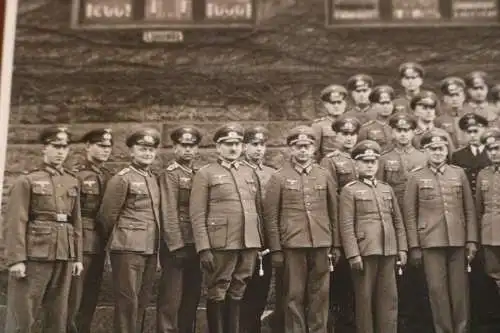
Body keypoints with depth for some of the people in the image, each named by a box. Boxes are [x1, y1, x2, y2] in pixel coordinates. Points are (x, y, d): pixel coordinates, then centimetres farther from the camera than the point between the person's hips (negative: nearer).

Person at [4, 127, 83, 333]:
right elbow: (15, 222, -8)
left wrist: (78, 257, 11)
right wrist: (16, 259, -15)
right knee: (21, 316, -1)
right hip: (34, 256, -5)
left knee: (58, 315, 11)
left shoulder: (72, 182, 13)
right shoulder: (27, 180, -2)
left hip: (64, 258, 5)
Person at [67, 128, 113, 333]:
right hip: (80, 243, -6)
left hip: (100, 245, 7)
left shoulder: (110, 177, 12)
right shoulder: (76, 175, -8)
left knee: (91, 297, 13)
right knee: (73, 298, -5)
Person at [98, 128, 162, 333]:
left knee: (142, 301, 12)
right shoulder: (121, 179, -6)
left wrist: (155, 245, 16)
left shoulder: (154, 179, 15)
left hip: (151, 248, 7)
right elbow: (107, 215, -5)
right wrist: (117, 240, 7)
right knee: (127, 301, -3)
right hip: (128, 248, -7)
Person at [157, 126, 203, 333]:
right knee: (171, 301, -2)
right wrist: (177, 246, -17)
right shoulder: (170, 174, -5)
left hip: (196, 246, 7)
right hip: (177, 246, -7)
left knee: (192, 299, 13)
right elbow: (169, 213, -12)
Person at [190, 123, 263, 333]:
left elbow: (258, 210, 17)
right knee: (217, 294, 4)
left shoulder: (250, 172, 15)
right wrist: (204, 249, -13)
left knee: (237, 294, 12)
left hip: (249, 244, 5)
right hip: (221, 245, -4)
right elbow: (197, 215, -6)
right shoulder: (205, 174, -1)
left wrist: (261, 242, 10)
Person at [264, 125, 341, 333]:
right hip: (293, 245, -2)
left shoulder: (324, 176, 9)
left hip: (321, 245, 3)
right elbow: (270, 216, 0)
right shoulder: (278, 178, 1)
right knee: (294, 296, 3)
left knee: (319, 296, 7)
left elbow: (334, 213, 12)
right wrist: (275, 249, -5)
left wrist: (336, 245, 8)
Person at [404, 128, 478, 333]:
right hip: (431, 242, -1)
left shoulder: (459, 174, 9)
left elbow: (470, 210, 9)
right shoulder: (416, 177, 4)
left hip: (458, 241, 2)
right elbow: (410, 214, 2)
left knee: (460, 290, 5)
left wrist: (471, 240, 2)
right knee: (437, 290, 0)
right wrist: (414, 246, -3)